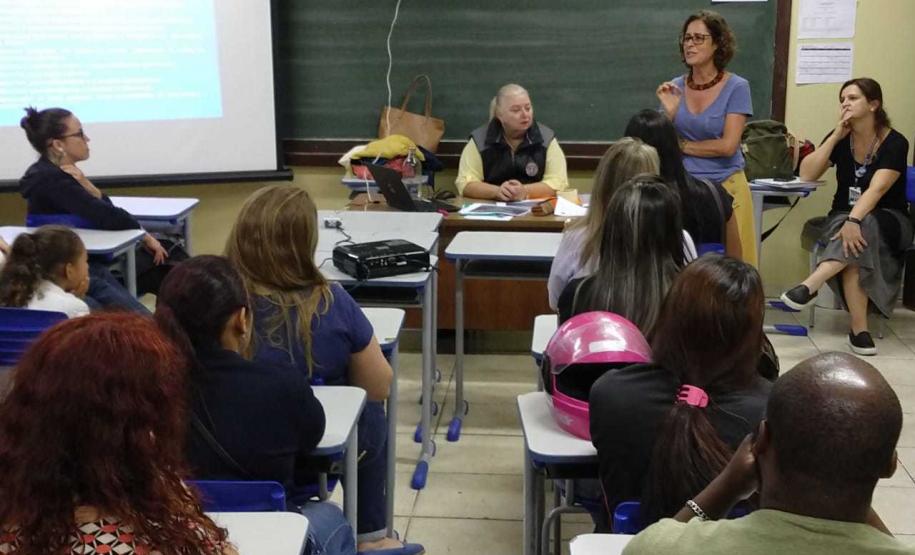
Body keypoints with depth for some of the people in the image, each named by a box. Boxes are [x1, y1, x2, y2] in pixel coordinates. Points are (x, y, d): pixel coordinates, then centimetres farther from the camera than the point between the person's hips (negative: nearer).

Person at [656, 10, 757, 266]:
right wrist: (670, 112, -11)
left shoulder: (736, 87, -6)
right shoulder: (676, 87, 5)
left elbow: (728, 146, -13)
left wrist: (682, 145, -4)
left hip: (725, 187, -3)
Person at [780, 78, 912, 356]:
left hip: (888, 220, -3)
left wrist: (854, 220, -44)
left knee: (863, 227, -39)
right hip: (843, 216, 3)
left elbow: (876, 189, -27)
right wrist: (836, 136, -14)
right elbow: (806, 175, -9)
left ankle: (810, 286, -50)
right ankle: (859, 329, -38)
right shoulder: (840, 138, 2)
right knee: (851, 242, -33)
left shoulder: (895, 143, -13)